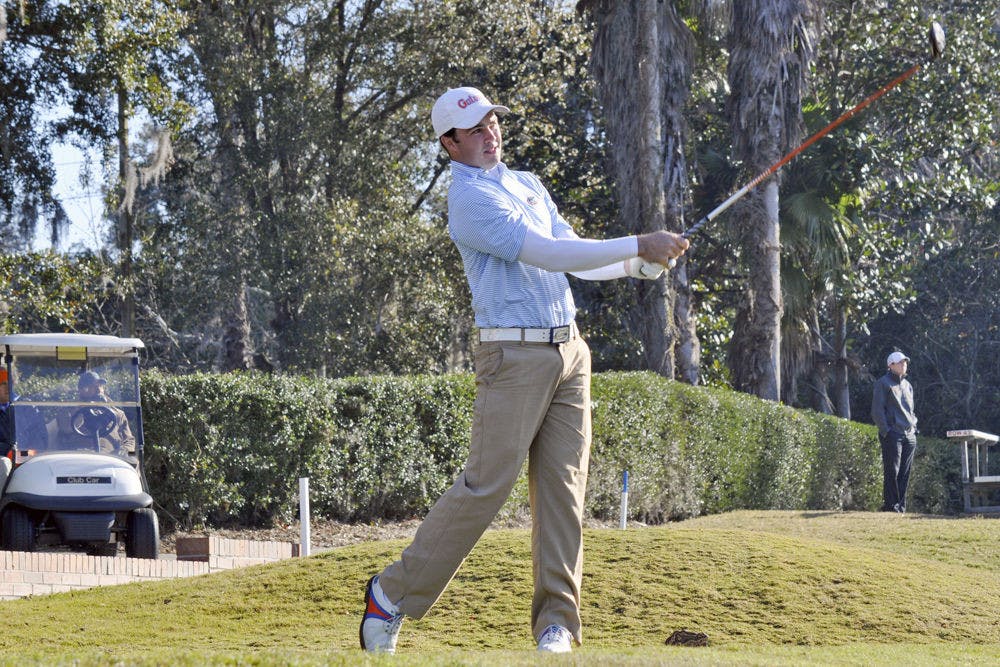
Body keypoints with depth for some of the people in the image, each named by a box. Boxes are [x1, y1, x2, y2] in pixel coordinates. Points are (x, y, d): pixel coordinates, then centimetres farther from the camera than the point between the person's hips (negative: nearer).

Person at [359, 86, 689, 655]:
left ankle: (557, 620, 3)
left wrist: (640, 266, 3)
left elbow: (576, 256, 21)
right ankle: (396, 592, 4)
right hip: (515, 355, -8)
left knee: (563, 487, 2)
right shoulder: (469, 198, -10)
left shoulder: (529, 184, 19)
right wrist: (638, 245, -17)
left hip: (569, 350, 8)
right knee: (486, 485, -8)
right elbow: (544, 253, -18)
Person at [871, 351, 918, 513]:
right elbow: (877, 410, -6)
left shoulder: (907, 385, 21)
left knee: (905, 472, 3)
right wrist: (886, 431, -14)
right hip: (892, 435, -7)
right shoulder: (883, 384, -1)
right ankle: (890, 505, -8)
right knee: (892, 471, -10)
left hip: (909, 435, 7)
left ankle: (901, 505, 6)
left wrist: (914, 428, 13)